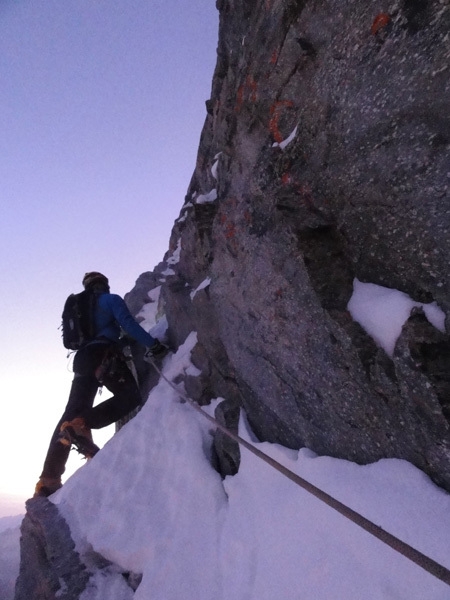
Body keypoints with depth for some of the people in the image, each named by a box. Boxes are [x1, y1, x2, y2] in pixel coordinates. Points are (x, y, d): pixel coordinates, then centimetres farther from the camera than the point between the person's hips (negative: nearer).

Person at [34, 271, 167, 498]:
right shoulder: (111, 299, 7)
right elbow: (127, 323, -10)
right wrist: (153, 344, -12)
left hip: (82, 359, 8)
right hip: (104, 355, -7)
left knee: (72, 414, 4)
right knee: (131, 395, -10)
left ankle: (47, 481, -1)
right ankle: (80, 425, -30)